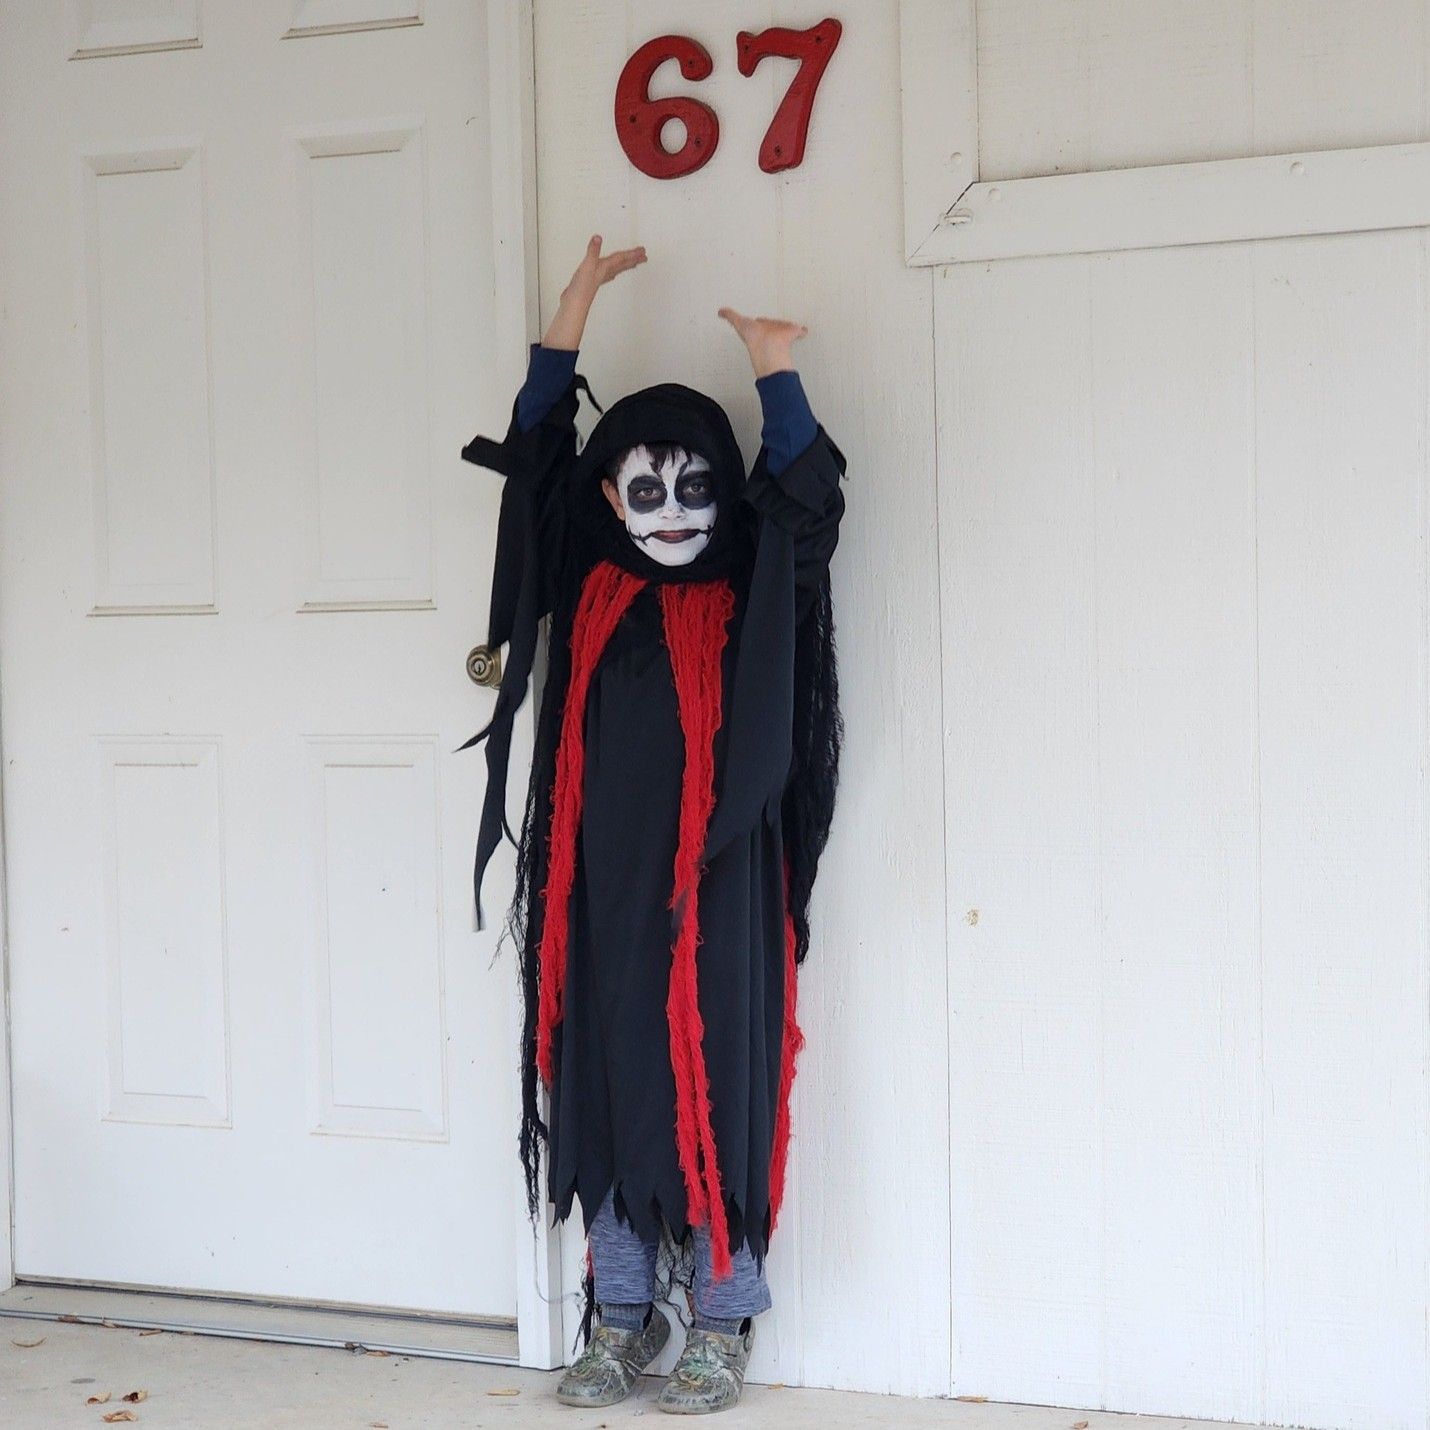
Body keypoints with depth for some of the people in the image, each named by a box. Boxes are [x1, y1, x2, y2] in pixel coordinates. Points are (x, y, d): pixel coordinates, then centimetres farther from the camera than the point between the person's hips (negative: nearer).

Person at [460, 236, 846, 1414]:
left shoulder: (750, 595, 0)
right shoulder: (592, 591, 7)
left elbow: (806, 499, -14)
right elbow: (534, 452, 6)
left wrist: (776, 374, -25)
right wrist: (576, 308, 2)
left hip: (715, 886, -3)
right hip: (604, 886, 3)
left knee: (716, 1088, 1)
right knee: (609, 1086, 8)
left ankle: (723, 1324, 13)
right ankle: (622, 1318, 20)